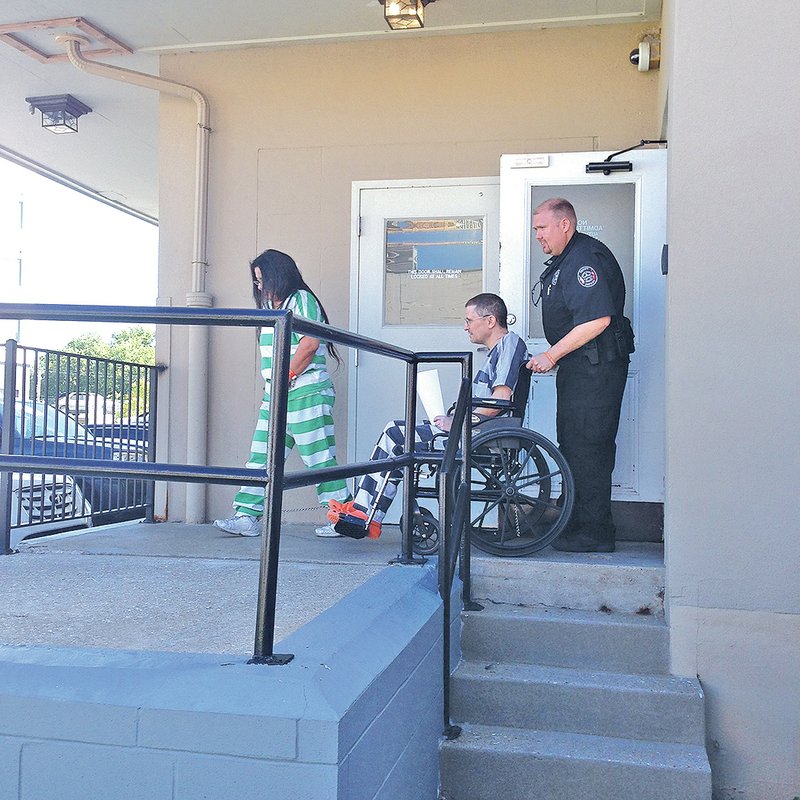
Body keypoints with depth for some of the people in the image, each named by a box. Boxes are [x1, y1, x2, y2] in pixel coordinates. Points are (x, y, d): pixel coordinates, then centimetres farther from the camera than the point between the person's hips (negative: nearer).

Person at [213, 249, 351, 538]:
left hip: (306, 393, -9)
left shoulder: (301, 299, -5)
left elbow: (310, 343, -17)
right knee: (261, 458, 4)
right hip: (275, 395, 9)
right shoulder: (270, 306, 21)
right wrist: (270, 384, 10)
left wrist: (286, 377, -13)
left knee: (319, 459, -4)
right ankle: (247, 517, 5)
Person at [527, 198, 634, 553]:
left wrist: (551, 355, -20)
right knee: (572, 444, 15)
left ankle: (594, 533, -1)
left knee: (587, 447, -8)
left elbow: (597, 320, -25)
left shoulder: (586, 257, -15)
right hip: (578, 365, 11)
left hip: (596, 365, -11)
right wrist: (553, 357, 16)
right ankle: (575, 521, 25)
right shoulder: (563, 260, 18)